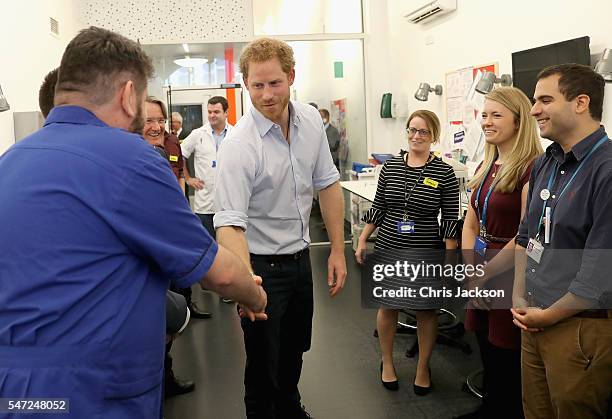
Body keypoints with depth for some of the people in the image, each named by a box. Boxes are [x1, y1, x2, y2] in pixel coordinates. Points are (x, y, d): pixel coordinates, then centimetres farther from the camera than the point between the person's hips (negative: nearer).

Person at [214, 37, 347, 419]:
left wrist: (338, 250, 2)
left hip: (300, 256, 6)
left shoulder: (311, 120, -5)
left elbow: (326, 184, 4)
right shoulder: (239, 145, -24)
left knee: (296, 348, 25)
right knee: (264, 363, 8)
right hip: (262, 265, -6)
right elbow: (230, 221, -31)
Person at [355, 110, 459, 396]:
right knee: (387, 305, 13)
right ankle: (387, 361, 34)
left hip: (427, 254, -2)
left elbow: (450, 220, -6)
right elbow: (378, 207, 8)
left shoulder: (444, 173, -7)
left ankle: (423, 367, 31)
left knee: (426, 310, 11)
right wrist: (362, 240, 6)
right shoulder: (390, 166, 1)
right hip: (388, 250, 2)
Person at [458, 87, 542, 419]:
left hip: (511, 276, -7)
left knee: (508, 363, 8)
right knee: (488, 357, 20)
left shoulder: (532, 168, -16)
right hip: (483, 277, 8)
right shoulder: (486, 167, 10)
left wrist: (483, 275, -13)